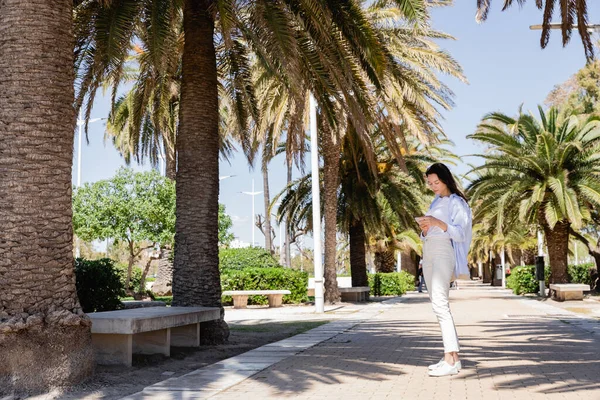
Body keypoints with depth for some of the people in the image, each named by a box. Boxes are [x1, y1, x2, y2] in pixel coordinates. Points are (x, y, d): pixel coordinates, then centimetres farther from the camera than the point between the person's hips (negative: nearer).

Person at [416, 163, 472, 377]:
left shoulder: (456, 202, 1)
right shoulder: (435, 202, 23)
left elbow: (461, 233, -10)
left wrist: (438, 223, -21)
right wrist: (424, 228, 0)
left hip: (443, 253, -8)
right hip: (428, 254, 8)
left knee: (440, 303, -19)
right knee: (438, 305, 3)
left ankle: (451, 359, -23)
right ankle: (453, 357, 4)